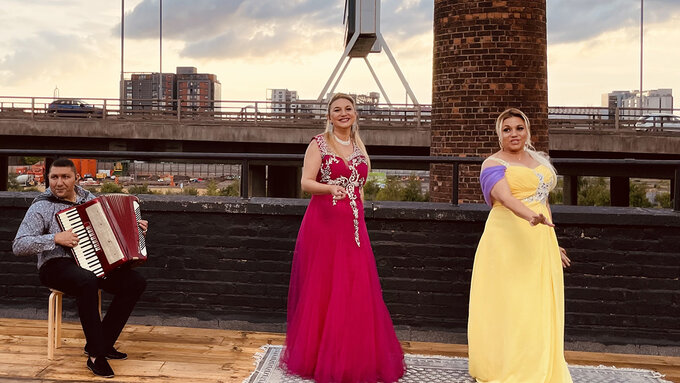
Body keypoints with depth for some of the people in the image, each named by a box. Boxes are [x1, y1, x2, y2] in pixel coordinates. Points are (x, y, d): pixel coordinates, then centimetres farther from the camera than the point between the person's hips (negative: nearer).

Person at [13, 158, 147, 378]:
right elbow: (18, 246, -15)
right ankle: (96, 355, -30)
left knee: (135, 283, -13)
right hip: (56, 266, -7)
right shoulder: (41, 207, -7)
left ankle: (104, 342, -2)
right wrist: (56, 238, -23)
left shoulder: (87, 198, 12)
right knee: (87, 283, -39)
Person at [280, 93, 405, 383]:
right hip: (323, 224, -4)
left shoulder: (359, 147, 15)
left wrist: (360, 216, 14)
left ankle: (352, 357, 13)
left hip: (353, 226, 5)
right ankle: (319, 356, 11)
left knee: (355, 291, 2)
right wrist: (330, 187, -27)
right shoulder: (319, 143, 0)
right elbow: (306, 183, -9)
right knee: (321, 291, 0)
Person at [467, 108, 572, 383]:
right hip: (509, 241, -7)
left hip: (541, 242, 7)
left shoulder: (538, 160, 17)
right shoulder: (494, 164, -6)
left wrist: (553, 244, 21)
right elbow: (504, 196, -25)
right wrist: (530, 216, -43)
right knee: (508, 305, -4)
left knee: (540, 306, 8)